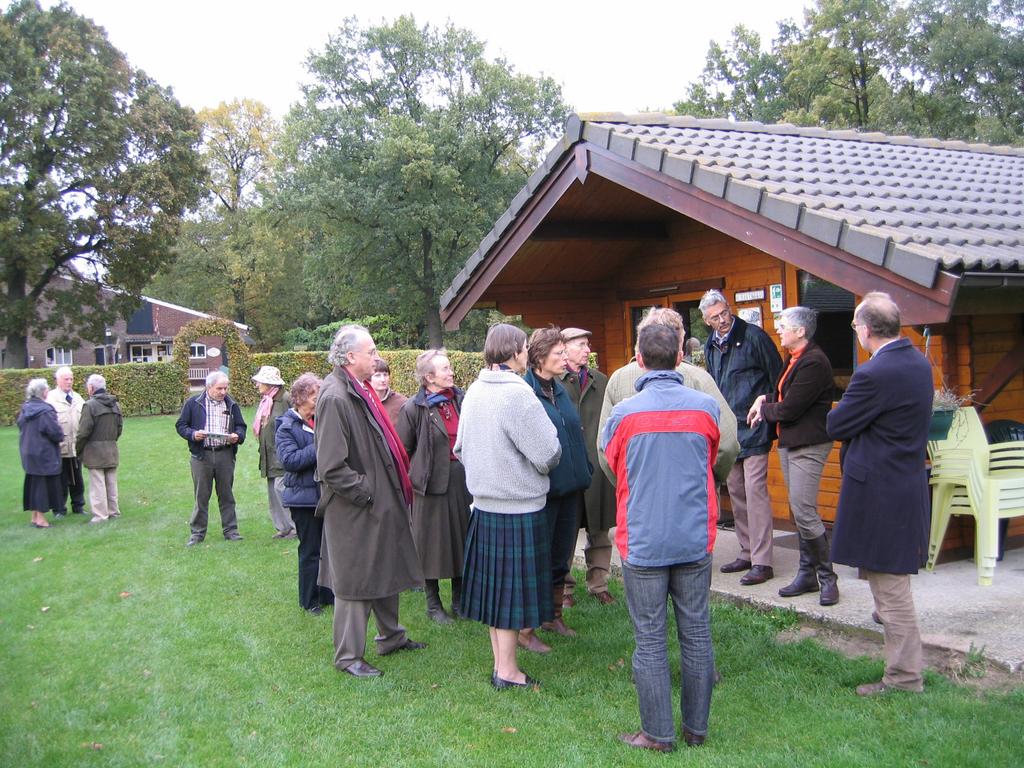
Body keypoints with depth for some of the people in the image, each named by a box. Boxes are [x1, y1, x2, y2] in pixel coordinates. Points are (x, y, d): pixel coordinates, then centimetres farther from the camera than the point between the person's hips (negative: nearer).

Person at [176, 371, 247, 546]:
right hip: (201, 455, -2)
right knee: (201, 496, 3)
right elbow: (181, 425, 3)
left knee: (226, 494, 8)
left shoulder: (231, 405, 9)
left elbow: (240, 426, 14)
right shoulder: (193, 403, 1)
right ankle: (197, 532, 12)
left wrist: (237, 436, -9)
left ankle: (230, 529, 16)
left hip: (225, 454, 2)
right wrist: (193, 434, -16)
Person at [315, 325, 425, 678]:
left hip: (383, 502, 10)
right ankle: (348, 655, 17)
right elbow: (331, 467, -25)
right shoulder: (335, 398, -23)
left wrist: (396, 485, 13)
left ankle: (391, 636, 37)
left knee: (387, 571, 21)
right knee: (355, 581, 3)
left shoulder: (362, 391, 8)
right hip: (355, 512, -10)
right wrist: (366, 492, -18)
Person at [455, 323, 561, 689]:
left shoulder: (473, 392, 3)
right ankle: (507, 671, 13)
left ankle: (500, 663, 27)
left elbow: (461, 449, 14)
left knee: (494, 586, 15)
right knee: (513, 588, 3)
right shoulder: (518, 394, -20)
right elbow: (549, 455, -18)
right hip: (519, 509, -7)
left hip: (484, 506, 7)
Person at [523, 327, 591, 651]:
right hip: (542, 490, -8)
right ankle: (525, 630, 14)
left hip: (568, 487, 8)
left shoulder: (560, 390, 11)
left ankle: (554, 616, 34)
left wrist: (584, 472, 13)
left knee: (561, 556, 18)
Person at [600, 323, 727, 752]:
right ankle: (696, 728, 24)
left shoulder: (624, 414, -12)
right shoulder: (706, 407, -6)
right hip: (695, 540, 3)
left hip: (643, 543, -2)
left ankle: (657, 735, 16)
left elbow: (609, 465, 6)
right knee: (696, 634, 13)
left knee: (650, 640, 7)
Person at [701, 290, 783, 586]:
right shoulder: (711, 345, 12)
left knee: (755, 491, -10)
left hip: (754, 428, -7)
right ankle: (747, 553, 23)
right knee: (736, 493, 12)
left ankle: (762, 562, -6)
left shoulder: (753, 336, -9)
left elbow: (777, 377, -7)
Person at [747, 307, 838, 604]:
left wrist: (763, 409, -2)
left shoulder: (813, 362, -17)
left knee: (804, 512, -11)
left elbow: (789, 409, -19)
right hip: (789, 443, 10)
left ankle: (827, 577, 2)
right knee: (799, 511, 12)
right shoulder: (794, 359, 14)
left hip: (808, 445, -10)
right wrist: (765, 400, 3)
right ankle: (807, 574, 20)